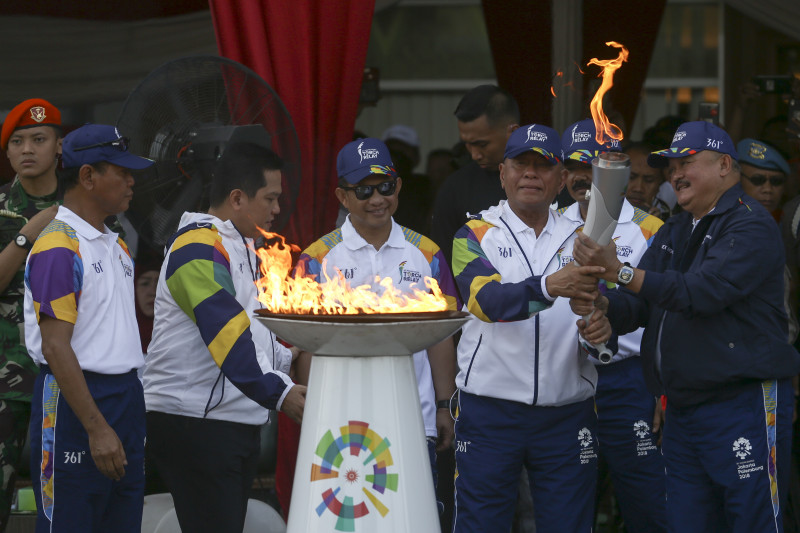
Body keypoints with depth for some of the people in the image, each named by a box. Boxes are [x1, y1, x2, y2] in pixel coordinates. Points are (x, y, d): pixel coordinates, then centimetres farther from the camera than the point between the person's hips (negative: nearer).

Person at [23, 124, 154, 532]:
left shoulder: (116, 245, 17)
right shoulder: (59, 246, -13)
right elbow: (56, 347, -18)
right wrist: (96, 428, -22)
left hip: (126, 395, 9)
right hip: (74, 397, -9)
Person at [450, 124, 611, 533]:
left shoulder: (579, 239, 9)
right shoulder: (476, 235, -1)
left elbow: (606, 306, 3)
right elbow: (487, 299, -20)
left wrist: (603, 330, -22)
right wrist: (550, 287, -38)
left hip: (567, 415, 2)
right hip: (489, 412, -2)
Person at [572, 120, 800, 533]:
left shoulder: (750, 227, -10)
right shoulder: (673, 233, 19)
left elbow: (700, 293, -23)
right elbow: (638, 307, 12)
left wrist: (620, 271, -27)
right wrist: (601, 305, -11)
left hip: (743, 404, -8)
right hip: (682, 412, 9)